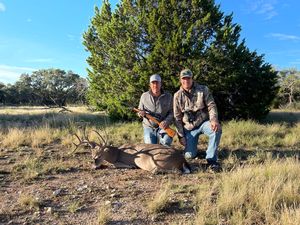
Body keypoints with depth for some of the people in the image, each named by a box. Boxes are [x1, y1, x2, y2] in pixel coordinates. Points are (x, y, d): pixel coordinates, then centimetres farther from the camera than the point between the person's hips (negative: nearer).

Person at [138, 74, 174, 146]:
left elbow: (172, 112, 0)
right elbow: (140, 110, 14)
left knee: (166, 142, -28)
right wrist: (141, 113, -11)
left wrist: (166, 121, -18)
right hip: (148, 127, 1)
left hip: (163, 127, -1)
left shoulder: (168, 96, 0)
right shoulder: (144, 96, 4)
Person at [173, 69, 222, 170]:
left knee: (217, 130, -34)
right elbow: (177, 117, 1)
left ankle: (211, 159, -18)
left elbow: (211, 106, -8)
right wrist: (181, 135, -3)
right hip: (189, 127, 1)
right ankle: (191, 146, 30)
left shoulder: (203, 90, -4)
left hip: (204, 122, 0)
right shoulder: (177, 95, -1)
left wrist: (214, 120, -29)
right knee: (189, 155, -7)